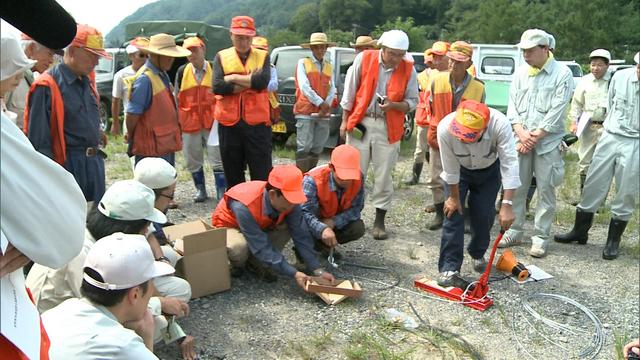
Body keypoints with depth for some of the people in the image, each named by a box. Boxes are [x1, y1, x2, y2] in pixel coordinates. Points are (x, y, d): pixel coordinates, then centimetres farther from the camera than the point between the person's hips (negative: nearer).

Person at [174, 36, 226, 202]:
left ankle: (222, 193, 2)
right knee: (192, 160, 11)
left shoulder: (214, 69, 0)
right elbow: (177, 98, 9)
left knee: (217, 159, -4)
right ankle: (200, 190, 28)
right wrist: (177, 122, 5)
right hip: (189, 123, 2)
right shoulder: (182, 72, 4)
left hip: (212, 121, -2)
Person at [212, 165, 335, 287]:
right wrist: (294, 274, -38)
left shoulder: (289, 201, -25)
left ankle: (255, 262, -6)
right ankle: (237, 265, -1)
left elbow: (301, 236, -20)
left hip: (260, 226, 5)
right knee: (239, 247, -39)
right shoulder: (245, 206, -40)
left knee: (289, 226, -22)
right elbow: (262, 247, -37)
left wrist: (317, 270, -27)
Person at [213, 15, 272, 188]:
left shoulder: (262, 56, 5)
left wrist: (233, 78, -9)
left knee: (262, 174, 3)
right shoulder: (221, 57, 5)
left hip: (257, 123, -1)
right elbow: (217, 87, -11)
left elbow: (263, 81, -15)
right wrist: (251, 81, -11)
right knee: (232, 175, 12)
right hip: (229, 124, 1)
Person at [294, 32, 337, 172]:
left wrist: (326, 106, -8)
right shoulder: (303, 63, 3)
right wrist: (320, 103, -11)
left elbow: (332, 89, 8)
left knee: (317, 148, 7)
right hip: (306, 111, -4)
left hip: (324, 113, 5)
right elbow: (304, 87, -7)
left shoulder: (329, 66, 16)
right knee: (304, 147, -9)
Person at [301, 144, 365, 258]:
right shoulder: (313, 180, -35)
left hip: (336, 222, 4)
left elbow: (356, 208, -16)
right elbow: (305, 212, -43)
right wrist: (323, 229, -61)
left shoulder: (358, 177, -23)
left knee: (358, 228, -21)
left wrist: (334, 222, -31)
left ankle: (323, 245, 4)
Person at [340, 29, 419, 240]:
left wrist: (394, 105, -17)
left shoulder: (408, 69, -3)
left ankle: (379, 221, 17)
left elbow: (413, 101, 4)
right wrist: (345, 120, 2)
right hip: (361, 123, 0)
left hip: (388, 128, 0)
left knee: (383, 176, 5)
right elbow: (350, 91, 1)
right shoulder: (364, 59, -5)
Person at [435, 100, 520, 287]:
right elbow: (451, 168, -24)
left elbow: (509, 164, -39)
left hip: (489, 170, 0)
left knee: (483, 215, 0)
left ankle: (478, 254, 30)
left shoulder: (500, 124, -39)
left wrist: (507, 205, -43)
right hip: (459, 171, 0)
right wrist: (454, 197, -11)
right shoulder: (445, 128, -37)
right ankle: (449, 268, -4)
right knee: (453, 213, -10)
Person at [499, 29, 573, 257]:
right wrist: (521, 132, -8)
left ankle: (541, 237, 12)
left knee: (546, 191, 2)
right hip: (520, 141, 4)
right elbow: (512, 105, 6)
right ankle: (514, 231, 20)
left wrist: (535, 136, -12)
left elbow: (557, 112, -11)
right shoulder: (520, 73, 9)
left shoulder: (562, 74, -5)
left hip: (548, 142, -4)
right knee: (516, 187, 7)